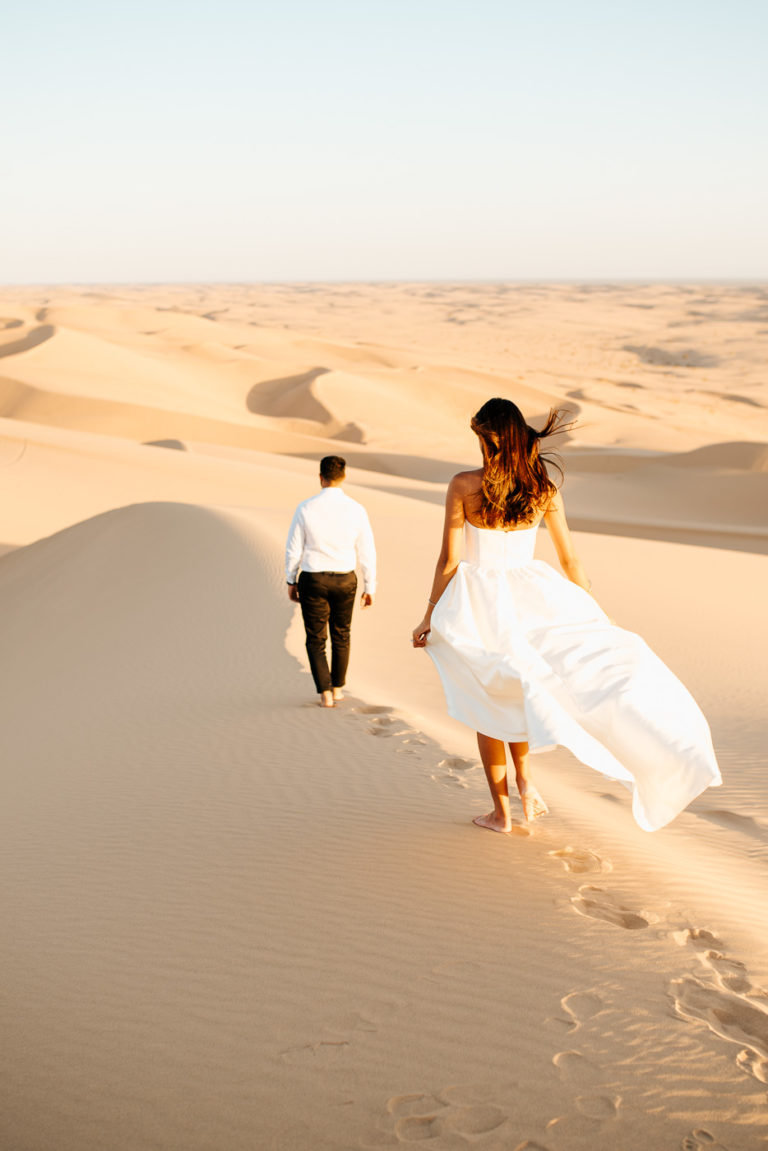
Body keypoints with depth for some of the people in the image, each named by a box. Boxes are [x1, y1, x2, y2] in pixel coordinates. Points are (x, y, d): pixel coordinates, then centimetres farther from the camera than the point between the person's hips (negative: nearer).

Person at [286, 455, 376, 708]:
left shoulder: (305, 509, -12)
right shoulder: (356, 510, -9)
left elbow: (294, 549, -6)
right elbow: (366, 552, -5)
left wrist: (291, 581, 8)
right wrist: (370, 588, 6)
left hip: (313, 581, -2)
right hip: (345, 581, 2)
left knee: (316, 640, 10)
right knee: (341, 635, 22)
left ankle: (325, 694, 0)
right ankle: (337, 688, 30)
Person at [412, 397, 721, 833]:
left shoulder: (464, 485, -13)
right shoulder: (543, 488, -4)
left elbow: (449, 559, -11)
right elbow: (570, 559, 1)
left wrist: (431, 616, -3)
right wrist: (598, 619, 10)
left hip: (475, 601, -2)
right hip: (525, 597, 3)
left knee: (488, 706, 11)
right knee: (512, 689, 26)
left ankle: (501, 811, 18)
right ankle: (525, 779, 10)